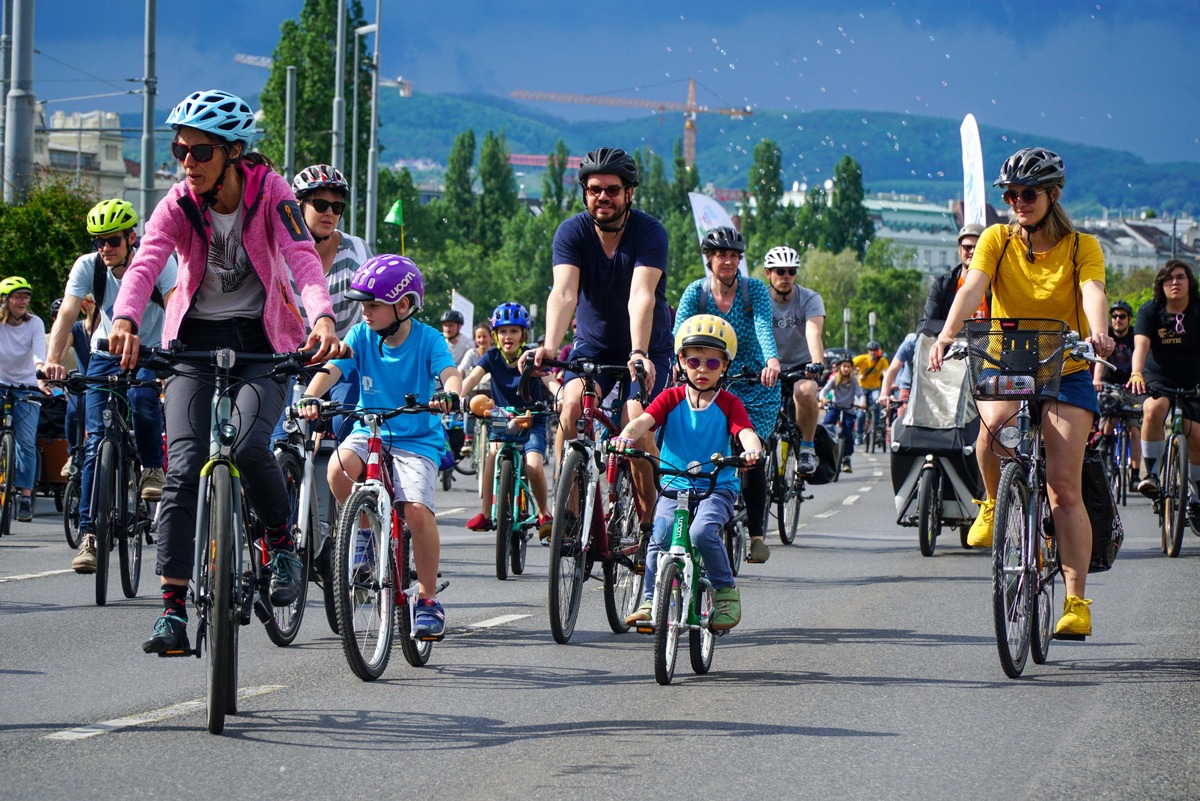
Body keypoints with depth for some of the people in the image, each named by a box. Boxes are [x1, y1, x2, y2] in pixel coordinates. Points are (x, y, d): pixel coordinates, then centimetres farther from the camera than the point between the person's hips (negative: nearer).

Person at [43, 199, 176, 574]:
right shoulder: (87, 266, -14)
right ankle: (89, 534, -7)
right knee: (96, 443, -9)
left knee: (141, 395, -36)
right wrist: (53, 360, -41)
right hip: (106, 356, 2)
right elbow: (67, 314, -24)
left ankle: (153, 468, -10)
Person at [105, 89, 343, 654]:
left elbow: (303, 258, -24)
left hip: (260, 337, -1)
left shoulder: (269, 192, -10)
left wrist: (323, 319, -44)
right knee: (184, 465, -14)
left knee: (248, 445, -27)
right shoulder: (179, 204, -8)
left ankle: (282, 544, 3)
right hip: (195, 336, 2)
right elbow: (145, 263, -24)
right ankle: (173, 610, -12)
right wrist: (125, 321, -45)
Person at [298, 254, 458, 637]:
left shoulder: (427, 339, -8)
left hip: (416, 440, -3)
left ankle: (428, 598, -5)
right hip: (368, 432, 3)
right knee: (338, 468, -31)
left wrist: (450, 394, -48)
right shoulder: (361, 336, -2)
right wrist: (310, 396, -34)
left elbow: (450, 373, -24)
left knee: (418, 511, -24)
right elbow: (332, 367, -14)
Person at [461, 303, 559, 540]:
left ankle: (543, 514, 3)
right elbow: (472, 378, -18)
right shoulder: (492, 357, -5)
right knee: (494, 452, -28)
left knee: (534, 465, -24)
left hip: (533, 422, -2)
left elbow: (549, 380, -25)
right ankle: (486, 514, -17)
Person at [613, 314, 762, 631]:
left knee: (702, 531, -28)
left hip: (717, 487, -2)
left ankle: (726, 590, -7)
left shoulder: (729, 404, 2)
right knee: (660, 536, -21)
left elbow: (746, 432, -15)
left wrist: (752, 450, -40)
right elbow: (645, 419, -12)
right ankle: (650, 601, -5)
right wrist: (627, 435, -35)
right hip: (674, 484, 2)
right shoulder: (672, 398, 4)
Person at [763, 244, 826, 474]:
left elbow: (814, 332, -28)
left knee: (805, 392, -35)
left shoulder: (810, 298, -10)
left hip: (801, 367, -2)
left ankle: (807, 448, -15)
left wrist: (817, 363, -47)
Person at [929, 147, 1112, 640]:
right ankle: (994, 503, -6)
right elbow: (972, 288, -15)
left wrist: (1098, 332, -43)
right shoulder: (998, 240, 1)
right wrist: (947, 334, -34)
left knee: (1064, 487, -11)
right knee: (995, 420, -35)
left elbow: (1093, 291, -21)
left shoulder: (1082, 247, -1)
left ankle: (1076, 600, -7)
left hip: (1065, 374, -1)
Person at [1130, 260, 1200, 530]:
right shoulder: (1150, 311, -6)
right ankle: (1151, 473, -23)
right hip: (1157, 379, -1)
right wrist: (1136, 373, -39)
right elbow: (1141, 345, -19)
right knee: (1153, 409, -34)